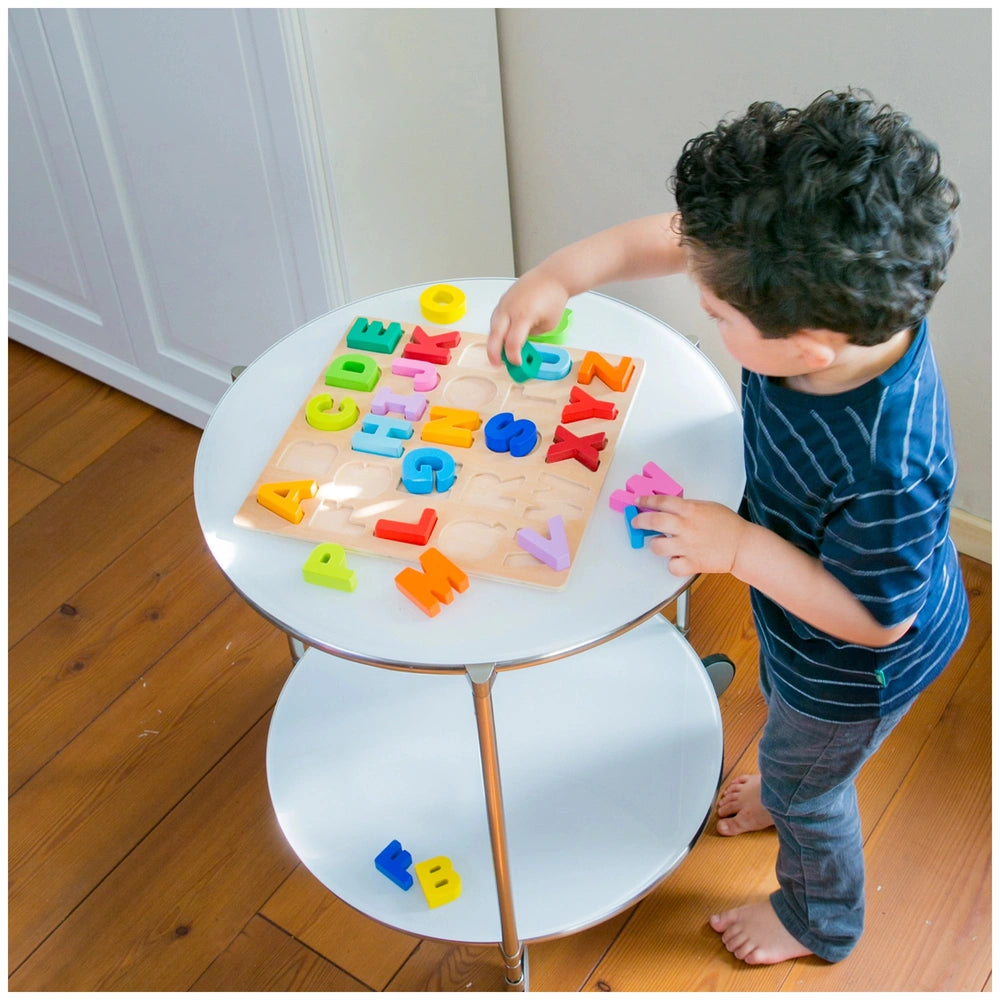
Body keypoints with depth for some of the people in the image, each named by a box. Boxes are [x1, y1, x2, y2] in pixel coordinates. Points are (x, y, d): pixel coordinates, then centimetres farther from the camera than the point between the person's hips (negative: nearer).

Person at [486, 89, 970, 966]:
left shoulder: (887, 471, -48)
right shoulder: (831, 293, -29)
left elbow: (873, 617, -31)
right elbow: (671, 239, -15)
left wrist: (740, 547, -33)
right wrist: (562, 274, -25)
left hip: (854, 665, -7)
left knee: (805, 783, 24)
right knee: (791, 727, 37)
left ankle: (818, 920, 56)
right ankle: (794, 794, 71)